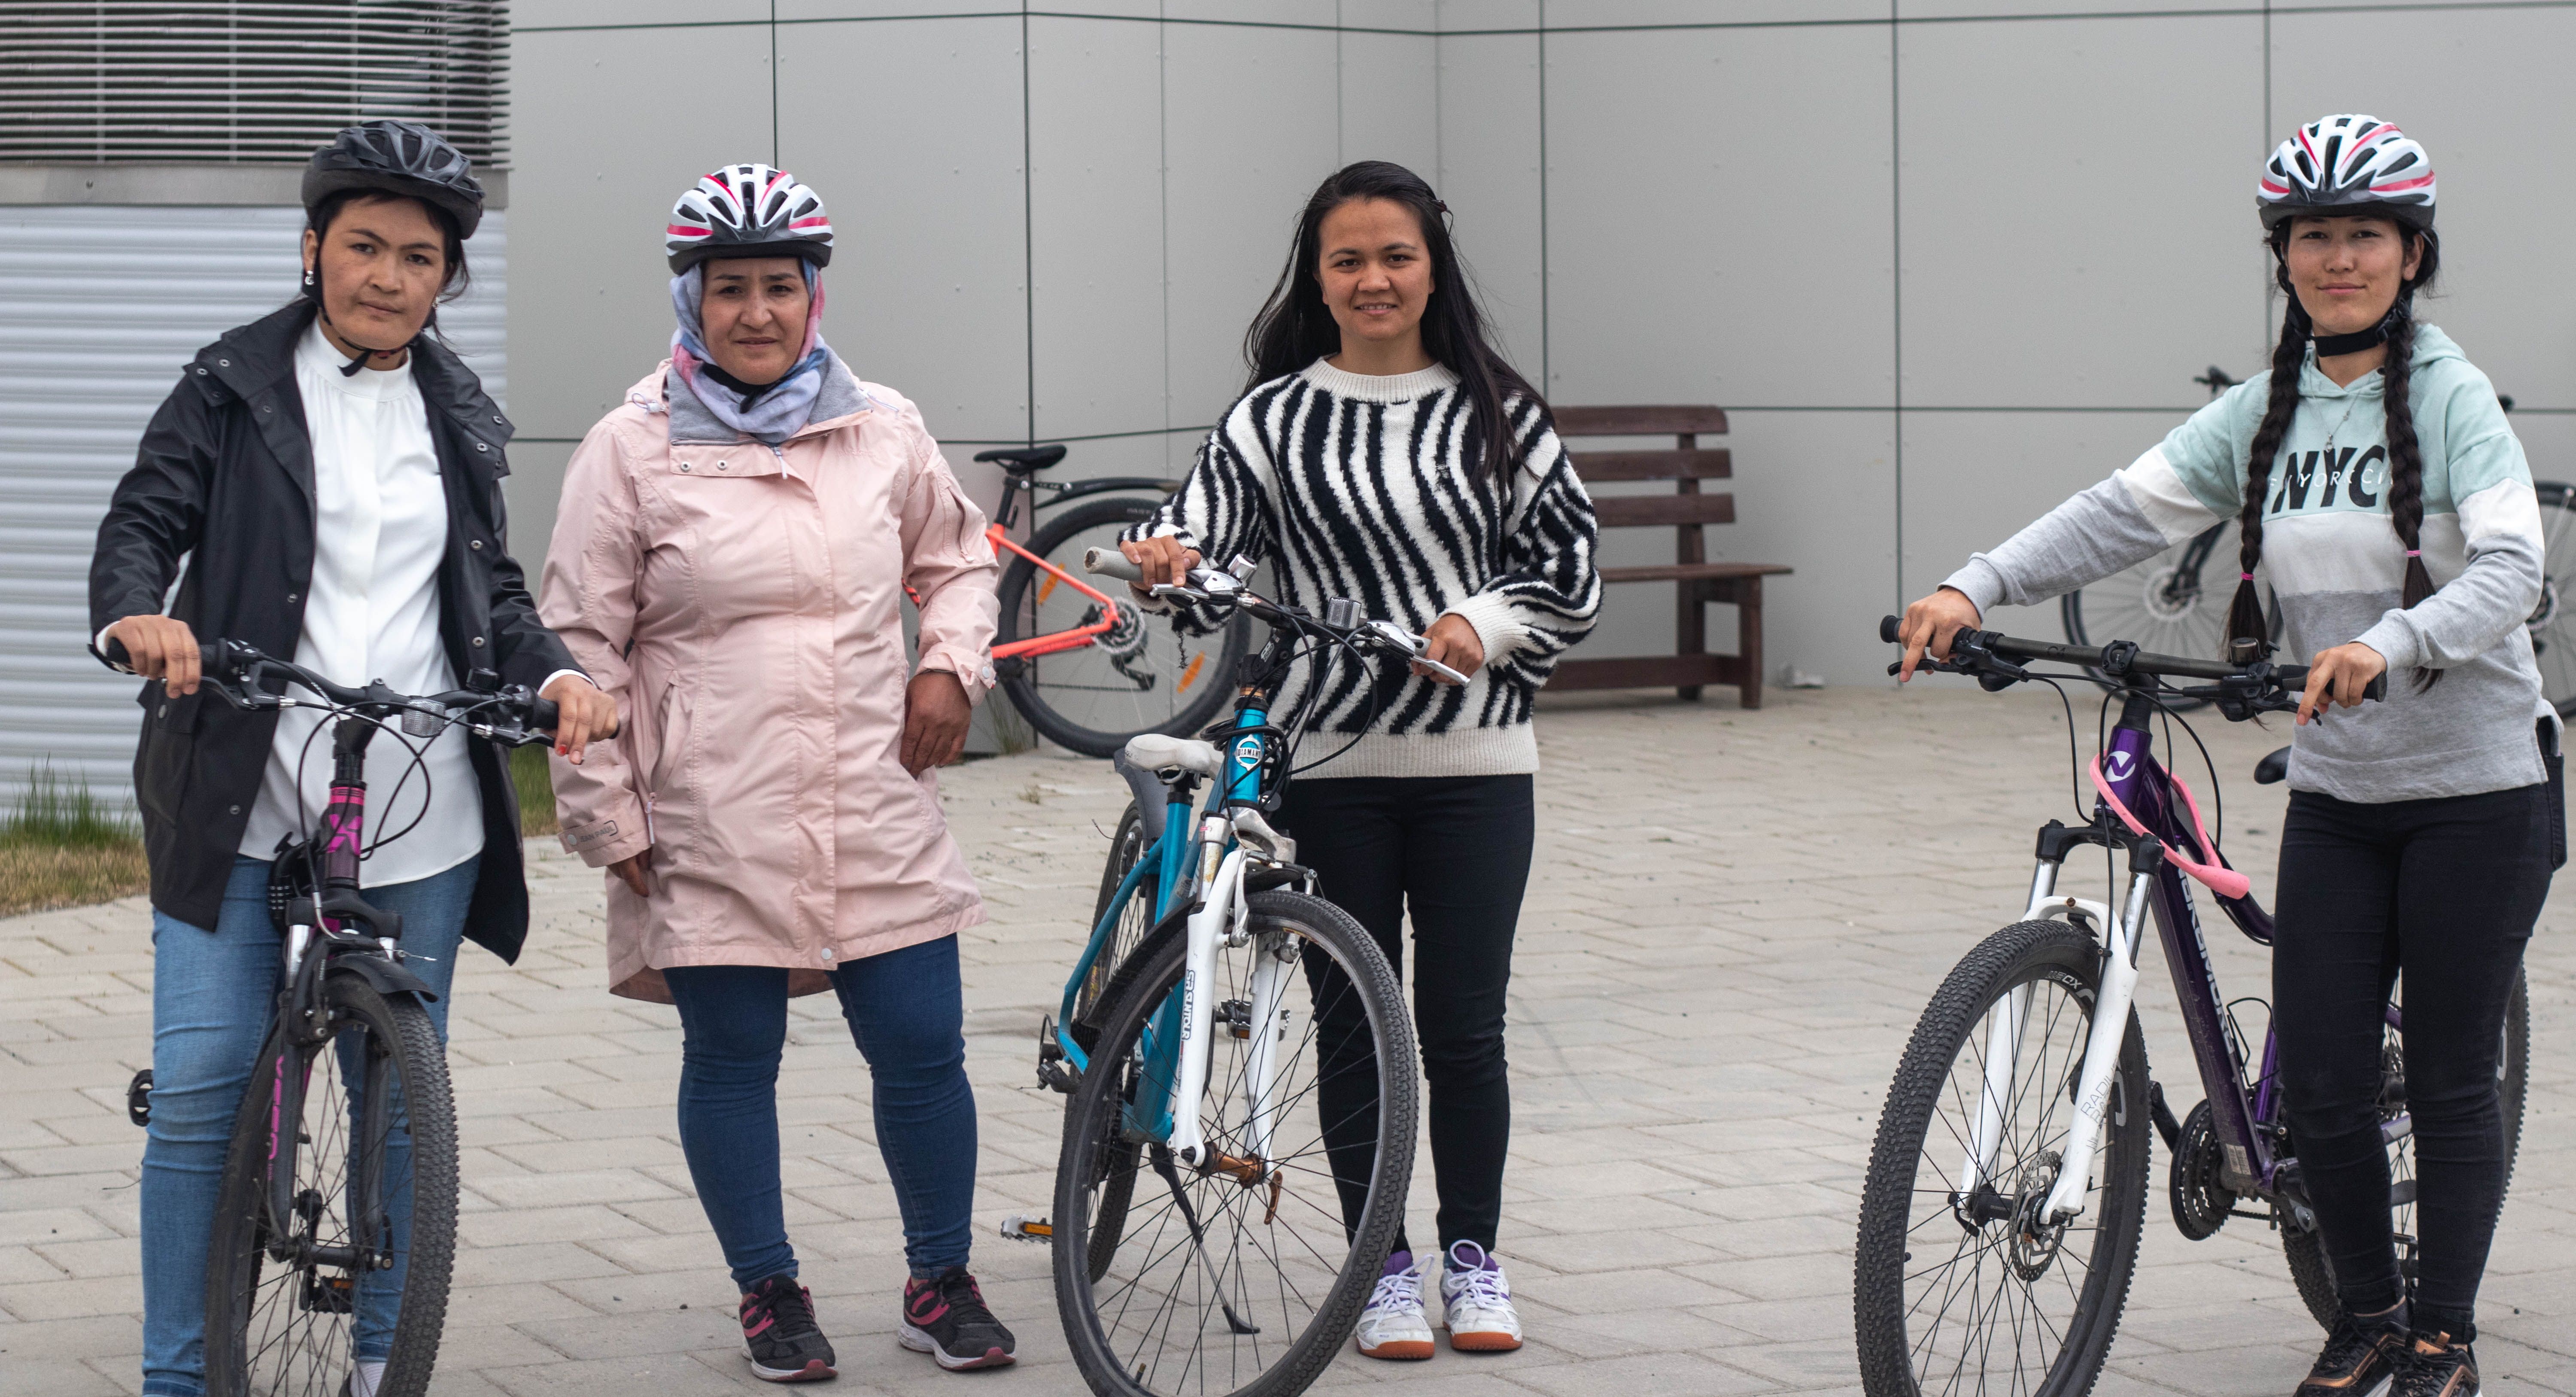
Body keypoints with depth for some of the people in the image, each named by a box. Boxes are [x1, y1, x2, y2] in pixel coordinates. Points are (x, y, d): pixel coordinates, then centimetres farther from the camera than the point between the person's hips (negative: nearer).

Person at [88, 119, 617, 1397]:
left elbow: (491, 585, 16)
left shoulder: (457, 415, 13)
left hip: (417, 815, 3)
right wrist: (134, 615, -27)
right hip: (242, 802, -3)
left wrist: (553, 672, -5)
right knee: (200, 1088, -6)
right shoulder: (232, 387, 3)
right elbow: (142, 522, -4)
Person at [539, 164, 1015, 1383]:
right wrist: (610, 820, -4)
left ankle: (941, 1282, 21)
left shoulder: (883, 432, 5)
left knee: (923, 1052, 3)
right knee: (731, 1063, 7)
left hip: (876, 815, 2)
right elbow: (582, 646, -2)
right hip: (710, 832, -2)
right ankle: (770, 1294, 23)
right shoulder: (633, 451, -4)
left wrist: (952, 665, 3)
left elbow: (956, 558, 22)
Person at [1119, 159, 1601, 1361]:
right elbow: (1206, 545, -5)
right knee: (1355, 1023, 5)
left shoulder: (1497, 413, 4)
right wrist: (1168, 562, -27)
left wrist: (1485, 622, -12)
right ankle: (1384, 1267, 17)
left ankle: (1473, 1256, 19)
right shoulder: (1273, 420, 3)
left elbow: (1570, 568, 5)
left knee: (1465, 1024, 4)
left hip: (1474, 762, 0)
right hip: (1329, 764, 0)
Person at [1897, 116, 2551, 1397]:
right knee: (2319, 1082, 2)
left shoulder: (2450, 398, -10)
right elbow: (2124, 514, -3)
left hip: (2479, 790, -4)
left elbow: (2509, 569, -23)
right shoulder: (2263, 415, 5)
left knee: (2451, 1079, 3)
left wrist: (2386, 644, -41)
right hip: (2337, 795, 4)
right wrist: (1975, 587, -18)